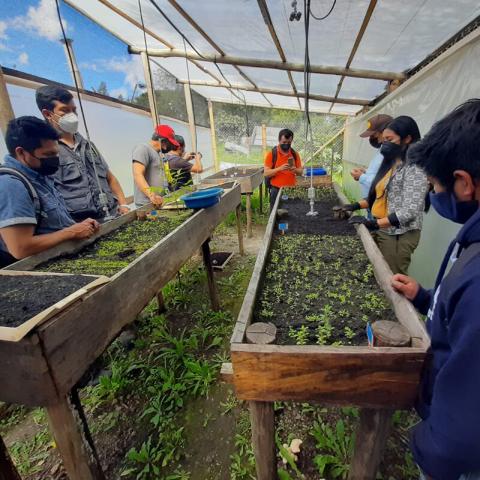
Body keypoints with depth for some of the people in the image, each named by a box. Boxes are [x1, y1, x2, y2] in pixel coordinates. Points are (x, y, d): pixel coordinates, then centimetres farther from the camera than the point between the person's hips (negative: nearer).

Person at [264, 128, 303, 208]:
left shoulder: (295, 154, 7)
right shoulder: (271, 154, -4)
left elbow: (301, 171, 9)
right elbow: (266, 173, -9)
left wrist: (295, 170, -14)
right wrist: (279, 169, -23)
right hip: (276, 190, -3)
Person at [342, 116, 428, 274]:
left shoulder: (415, 168, -15)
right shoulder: (391, 163, 11)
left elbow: (409, 211, -22)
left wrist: (374, 224, -28)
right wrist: (357, 205, 2)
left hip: (399, 235, -7)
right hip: (382, 230, 7)